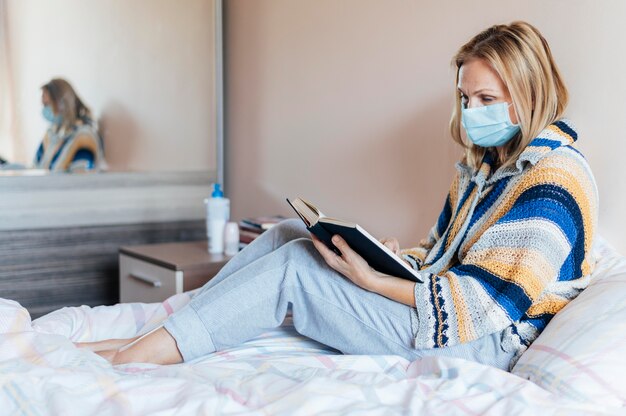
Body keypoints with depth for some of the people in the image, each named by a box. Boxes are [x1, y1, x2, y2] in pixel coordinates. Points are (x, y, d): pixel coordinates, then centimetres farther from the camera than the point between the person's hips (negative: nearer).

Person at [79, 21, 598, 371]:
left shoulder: (553, 181, -16)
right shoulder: (484, 161, 14)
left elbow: (486, 305, -22)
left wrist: (373, 281, -23)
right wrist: (390, 252, -3)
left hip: (479, 346, -9)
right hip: (430, 295, 9)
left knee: (295, 265, -19)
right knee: (292, 233, 0)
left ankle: (142, 354, -15)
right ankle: (168, 330, -6)